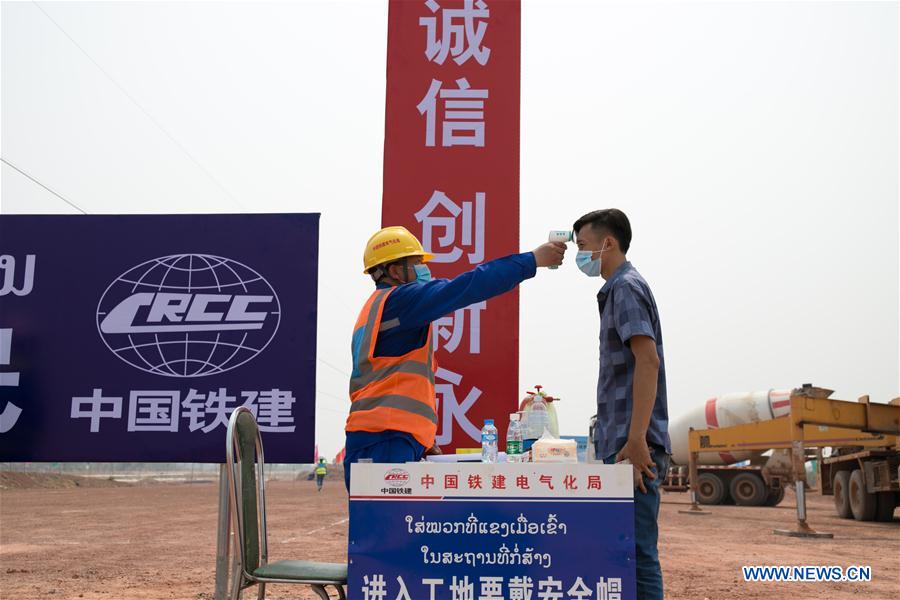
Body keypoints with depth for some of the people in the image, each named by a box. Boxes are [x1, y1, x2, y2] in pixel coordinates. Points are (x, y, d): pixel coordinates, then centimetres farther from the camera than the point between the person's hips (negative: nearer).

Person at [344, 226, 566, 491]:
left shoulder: (376, 309, 26)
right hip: (387, 440, -10)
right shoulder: (398, 299, -4)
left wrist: (421, 439, 21)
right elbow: (466, 287, -11)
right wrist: (533, 260, -4)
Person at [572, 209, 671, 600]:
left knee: (636, 550, -7)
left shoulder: (626, 288, -8)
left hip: (630, 446, -10)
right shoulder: (618, 289, 21)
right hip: (621, 443, 10)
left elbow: (648, 360, -20)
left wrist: (636, 440, -25)